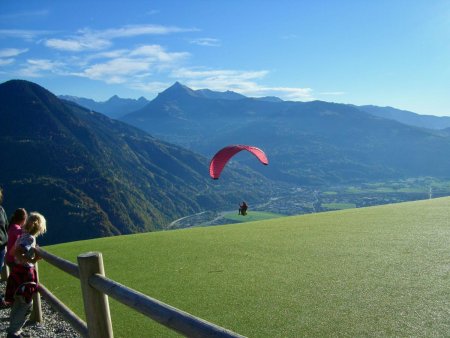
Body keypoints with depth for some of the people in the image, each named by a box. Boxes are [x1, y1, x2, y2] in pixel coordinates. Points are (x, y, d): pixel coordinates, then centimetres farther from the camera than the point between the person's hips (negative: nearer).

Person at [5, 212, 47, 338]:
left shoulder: (23, 235, 7)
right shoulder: (30, 238, -19)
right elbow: (17, 253, -30)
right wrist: (32, 261, -29)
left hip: (18, 270, 9)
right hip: (24, 272, -9)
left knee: (18, 302, 19)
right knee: (26, 304, 0)